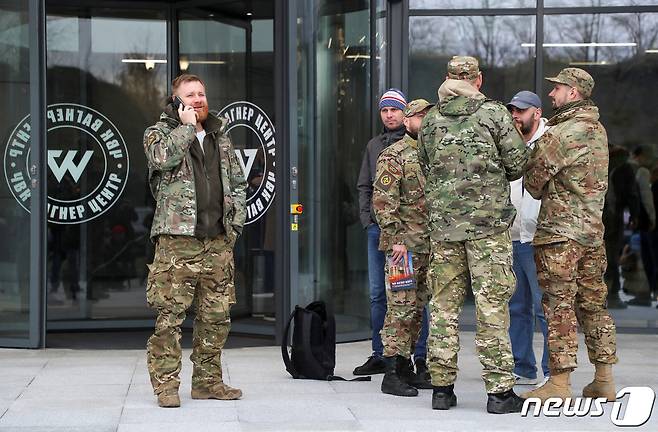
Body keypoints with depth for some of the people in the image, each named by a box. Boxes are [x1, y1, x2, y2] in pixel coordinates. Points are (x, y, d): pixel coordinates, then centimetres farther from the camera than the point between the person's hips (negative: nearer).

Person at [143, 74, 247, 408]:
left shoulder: (220, 136, 19)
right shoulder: (159, 132, 4)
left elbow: (238, 182, 22)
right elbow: (163, 157, -20)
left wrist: (235, 222, 10)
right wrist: (186, 126, -9)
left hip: (219, 241, 5)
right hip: (177, 239, -5)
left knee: (217, 315, 7)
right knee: (170, 314, -8)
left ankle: (207, 381, 17)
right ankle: (166, 385, -3)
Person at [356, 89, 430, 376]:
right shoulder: (374, 146, 16)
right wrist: (367, 218, 7)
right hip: (377, 227, 5)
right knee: (378, 294, 7)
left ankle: (420, 356, 1)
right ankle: (379, 355, 14)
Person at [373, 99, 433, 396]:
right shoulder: (394, 155, -7)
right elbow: (383, 201, -13)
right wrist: (395, 239, -19)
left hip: (429, 246, 8)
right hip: (404, 244, -8)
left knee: (417, 309, 10)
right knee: (401, 308, -9)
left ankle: (405, 368, 17)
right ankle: (392, 375, -8)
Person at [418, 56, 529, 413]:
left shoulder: (431, 120, 7)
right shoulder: (494, 113, -4)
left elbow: (425, 169, 12)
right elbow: (517, 164, -1)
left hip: (443, 223, 3)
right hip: (489, 222, -3)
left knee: (443, 304, 8)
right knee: (492, 304, -2)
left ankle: (442, 387, 10)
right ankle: (499, 390, -2)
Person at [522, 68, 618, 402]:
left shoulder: (559, 134, -15)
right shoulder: (598, 129, 11)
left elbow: (533, 179, -9)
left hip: (559, 231, -8)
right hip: (593, 230, 8)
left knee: (559, 306, -5)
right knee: (592, 303, 13)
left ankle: (559, 383, -4)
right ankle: (604, 380, 16)